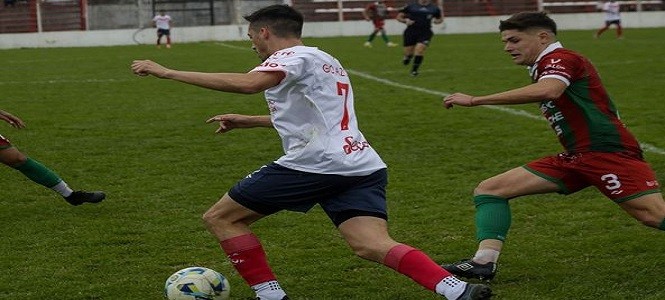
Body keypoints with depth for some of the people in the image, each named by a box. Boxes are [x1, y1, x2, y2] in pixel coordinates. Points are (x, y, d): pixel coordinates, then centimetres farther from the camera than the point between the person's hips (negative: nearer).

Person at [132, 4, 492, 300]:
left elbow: (248, 83, -24)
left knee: (220, 218, 7)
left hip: (313, 164, -9)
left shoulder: (295, 56, -3)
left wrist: (168, 72, -19)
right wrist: (247, 121, 43)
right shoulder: (324, 62, 28)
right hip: (362, 167, 9)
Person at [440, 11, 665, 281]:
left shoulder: (560, 58, -8)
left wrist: (475, 100, -28)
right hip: (576, 157, 9)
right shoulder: (545, 68, 22)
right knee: (488, 190, 2)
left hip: (608, 152, -9)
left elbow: (548, 91, -30)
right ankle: (484, 262, -11)